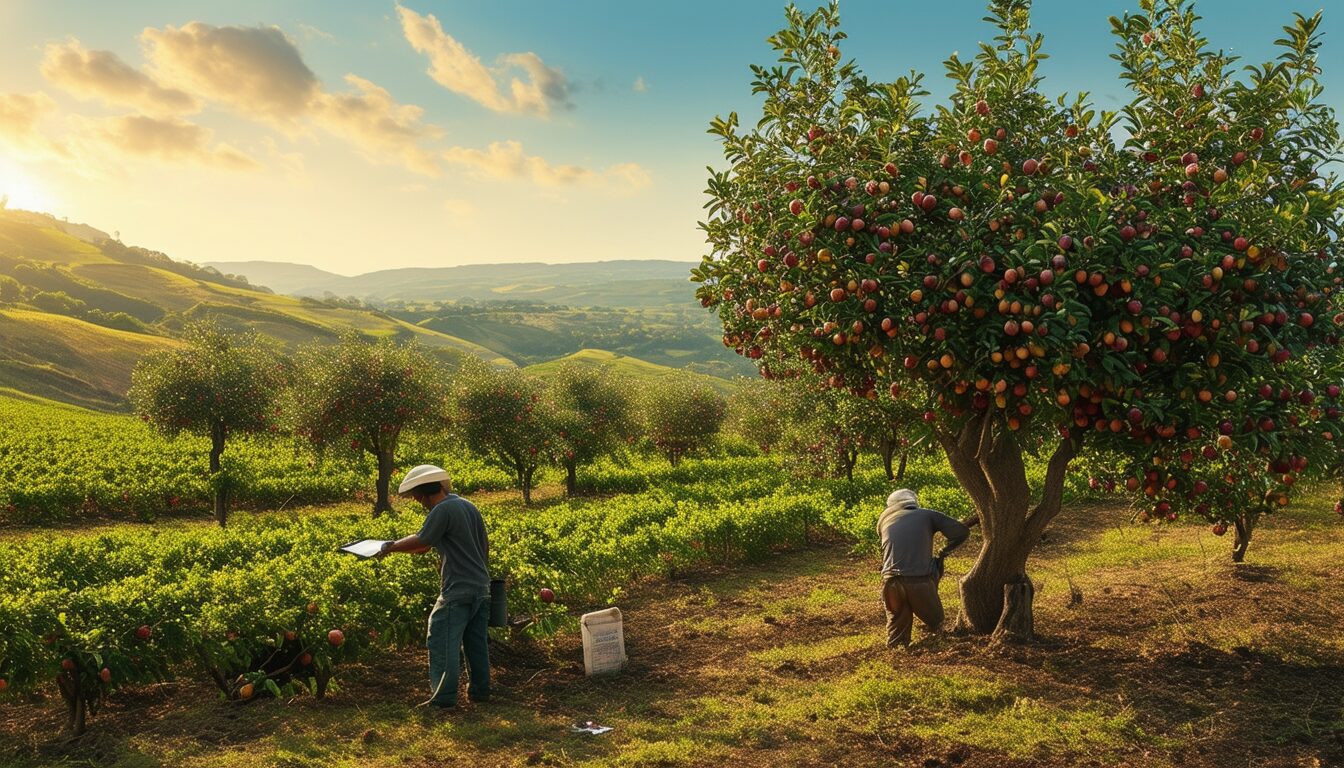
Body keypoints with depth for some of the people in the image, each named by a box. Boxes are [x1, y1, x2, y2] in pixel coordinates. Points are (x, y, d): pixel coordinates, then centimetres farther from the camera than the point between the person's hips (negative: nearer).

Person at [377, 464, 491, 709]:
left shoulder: (442, 510, -14)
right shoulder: (469, 506, 12)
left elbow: (422, 542, -10)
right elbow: (485, 544, 18)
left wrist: (391, 547, 5)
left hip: (458, 590, -9)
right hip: (481, 587, 9)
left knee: (442, 641, -1)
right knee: (476, 641, 16)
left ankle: (444, 696, 0)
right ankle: (480, 690, 22)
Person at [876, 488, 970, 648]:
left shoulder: (884, 520, 19)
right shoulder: (927, 515, 13)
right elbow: (962, 532, 12)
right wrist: (944, 552, 24)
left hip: (891, 580, 2)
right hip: (920, 580, -2)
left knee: (896, 626, 14)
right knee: (935, 624, 15)